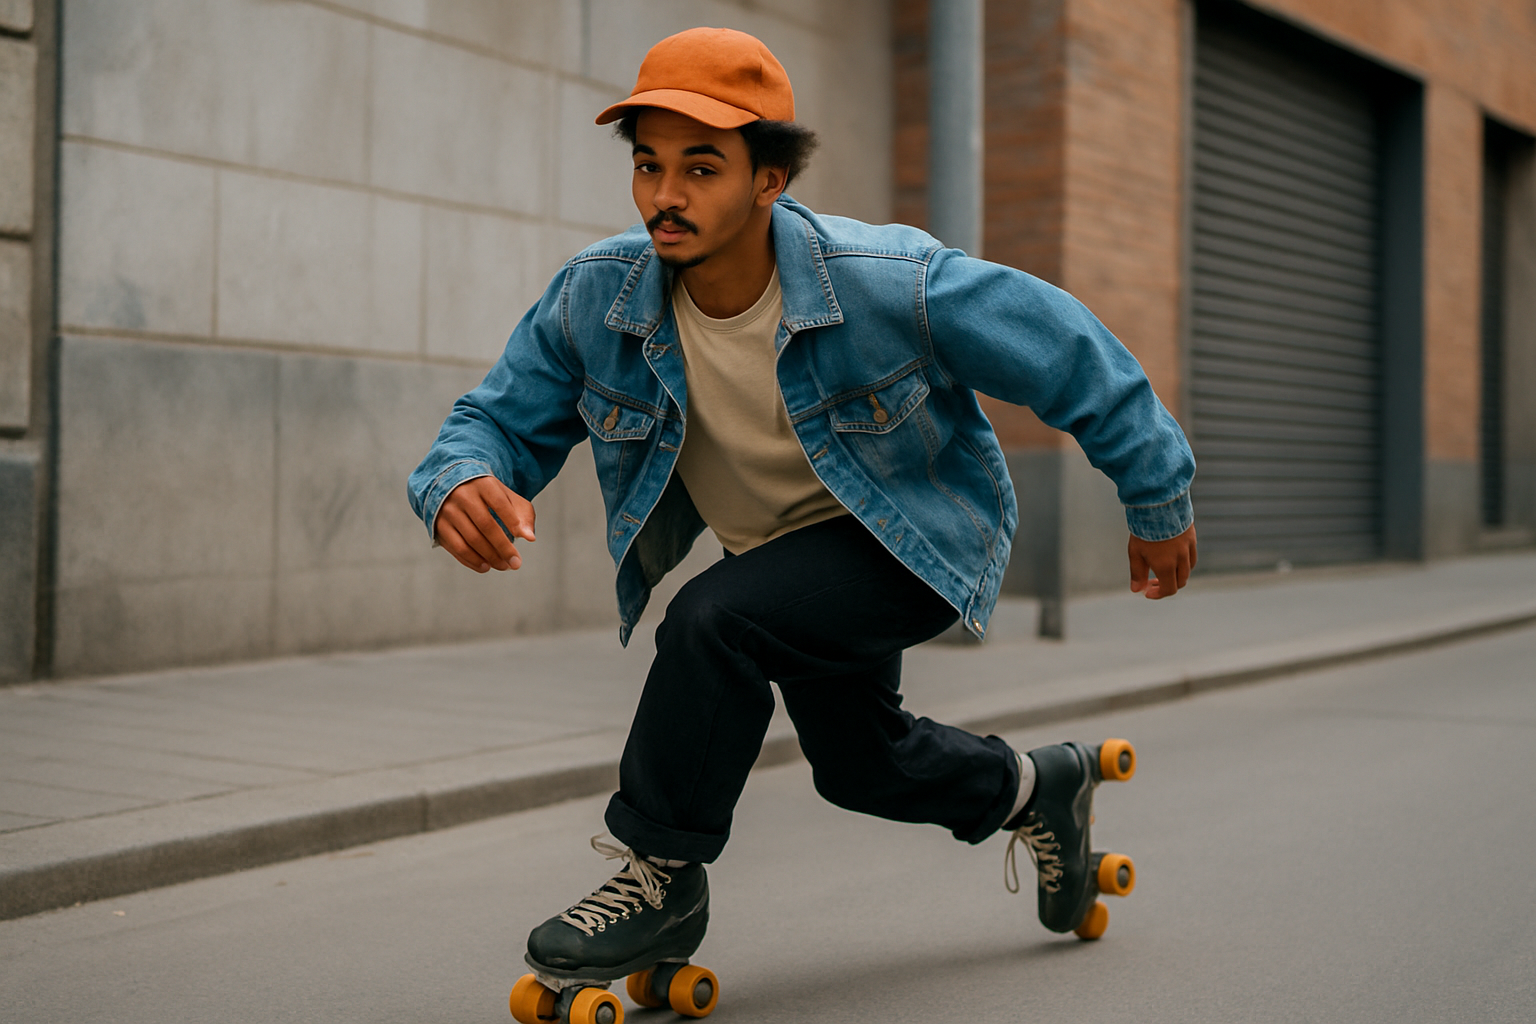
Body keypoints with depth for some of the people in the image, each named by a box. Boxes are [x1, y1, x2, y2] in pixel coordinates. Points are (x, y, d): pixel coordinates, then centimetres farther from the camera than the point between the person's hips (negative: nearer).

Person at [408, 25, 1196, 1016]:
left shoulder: (891, 284, -31)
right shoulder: (597, 296, -20)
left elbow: (1070, 352, -18)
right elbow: (501, 416, -11)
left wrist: (1159, 504, -6)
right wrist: (463, 483, -38)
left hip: (918, 540, -6)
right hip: (781, 556, 6)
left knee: (716, 620, -31)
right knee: (861, 766, 22)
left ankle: (660, 878, -9)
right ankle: (1039, 789, 52)